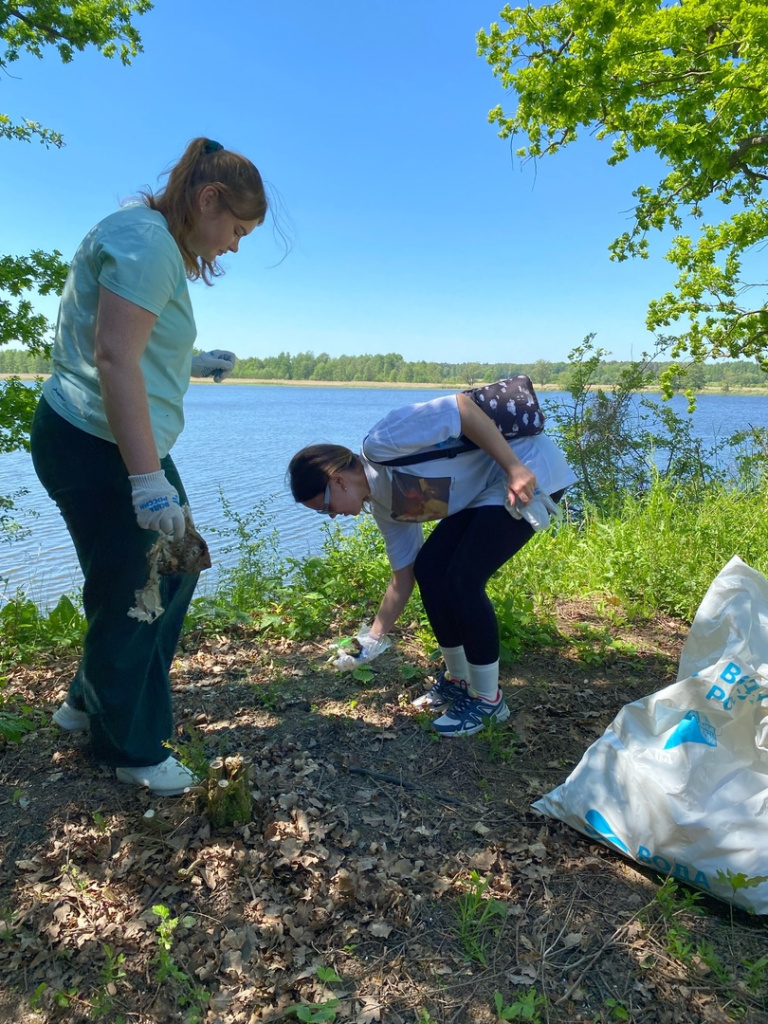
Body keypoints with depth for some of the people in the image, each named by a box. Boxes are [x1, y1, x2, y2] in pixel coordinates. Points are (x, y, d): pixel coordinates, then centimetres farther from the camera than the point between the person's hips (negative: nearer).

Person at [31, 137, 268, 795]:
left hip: (128, 446, 11)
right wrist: (148, 479, -30)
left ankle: (91, 703, 33)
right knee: (127, 598, 0)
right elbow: (113, 357, -27)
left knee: (174, 571, 17)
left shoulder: (159, 245, 17)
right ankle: (133, 751, 21)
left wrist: (193, 364, 21)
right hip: (96, 448, -11)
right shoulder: (146, 242, -16)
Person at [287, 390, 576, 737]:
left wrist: (515, 468, -29)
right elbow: (403, 577, 11)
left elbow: (461, 406, -25)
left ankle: (488, 699, 5)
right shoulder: (384, 506, 6)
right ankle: (458, 678, 21)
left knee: (462, 580, -14)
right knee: (429, 568, 3)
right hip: (485, 491, 9)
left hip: (530, 470, -9)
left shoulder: (381, 443, -20)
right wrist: (374, 638, 14)